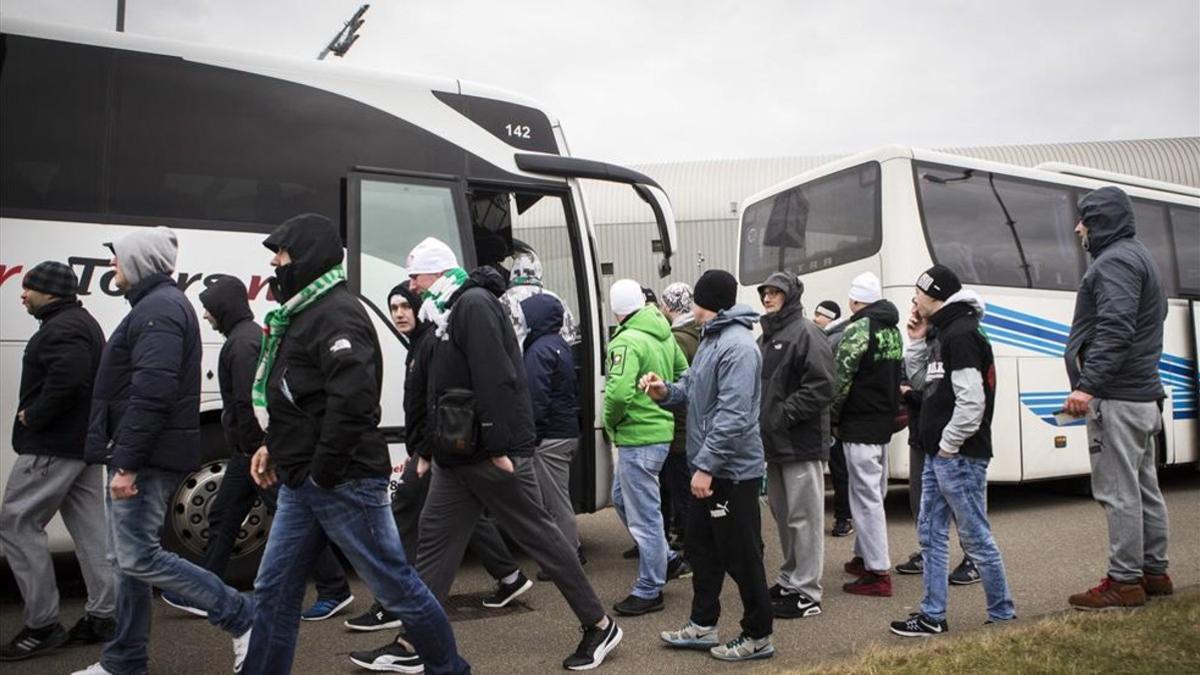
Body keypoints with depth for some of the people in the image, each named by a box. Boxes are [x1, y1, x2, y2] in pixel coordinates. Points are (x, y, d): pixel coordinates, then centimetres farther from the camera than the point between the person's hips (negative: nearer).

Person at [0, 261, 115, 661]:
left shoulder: (62, 328, -16)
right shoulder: (81, 323, 18)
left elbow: (65, 381, -31)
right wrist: (37, 418, 10)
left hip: (52, 447, -10)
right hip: (82, 442, 10)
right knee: (90, 528, 10)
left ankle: (43, 625, 0)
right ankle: (102, 616, 15)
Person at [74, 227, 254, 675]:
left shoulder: (159, 308, -16)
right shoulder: (156, 305, 19)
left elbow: (151, 394, -25)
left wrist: (127, 463, -25)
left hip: (146, 458, -10)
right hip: (139, 456, 10)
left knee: (138, 557, -8)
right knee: (126, 558, 14)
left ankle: (242, 617, -4)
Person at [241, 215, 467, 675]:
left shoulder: (337, 313, -16)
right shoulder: (303, 313, 17)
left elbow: (352, 399, -27)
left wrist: (323, 472, -20)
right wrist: (275, 447, 13)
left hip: (345, 483, -10)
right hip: (301, 483, 10)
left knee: (395, 585, 3)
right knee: (274, 591, 12)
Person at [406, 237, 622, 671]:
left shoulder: (475, 304, -13)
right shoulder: (448, 314, 18)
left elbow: (494, 379, -23)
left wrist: (498, 447, -26)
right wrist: (426, 451, 22)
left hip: (492, 454, -10)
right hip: (456, 455, 10)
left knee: (539, 536, 0)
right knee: (434, 540, 9)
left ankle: (600, 627, 13)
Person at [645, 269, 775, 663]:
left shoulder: (738, 346, -20)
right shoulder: (711, 339, 13)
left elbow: (733, 416, -26)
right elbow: (695, 392, 17)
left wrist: (706, 465, -26)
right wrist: (665, 392, -2)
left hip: (732, 471, -10)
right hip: (708, 467, 10)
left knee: (741, 556, 2)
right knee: (702, 548, 18)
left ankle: (757, 636, 17)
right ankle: (702, 626, 31)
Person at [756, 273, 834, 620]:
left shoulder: (806, 333, -11)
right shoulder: (767, 337, 18)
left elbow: (821, 386, -19)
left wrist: (784, 415, -19)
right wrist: (760, 418, 11)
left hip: (801, 444, -10)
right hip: (774, 442, 10)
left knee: (803, 517, -3)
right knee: (782, 514, 18)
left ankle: (807, 593, 4)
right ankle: (790, 580, 31)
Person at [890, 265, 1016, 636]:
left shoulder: (962, 335, -17)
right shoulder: (941, 333, 14)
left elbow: (971, 401, -23)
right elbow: (920, 381, 19)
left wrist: (949, 444, -16)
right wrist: (917, 341, 8)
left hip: (959, 456, -10)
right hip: (938, 455, 10)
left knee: (976, 537, 1)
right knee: (931, 533, 13)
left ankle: (1003, 615, 16)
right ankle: (933, 616, 20)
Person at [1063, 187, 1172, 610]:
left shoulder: (1116, 261, -12)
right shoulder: (1139, 257, 22)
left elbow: (1115, 329, -25)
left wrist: (1087, 384, -29)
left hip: (1116, 399, -11)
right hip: (1144, 395, 11)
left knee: (1118, 492, -6)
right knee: (1144, 488, 16)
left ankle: (1125, 582, -1)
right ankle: (1153, 572, 25)